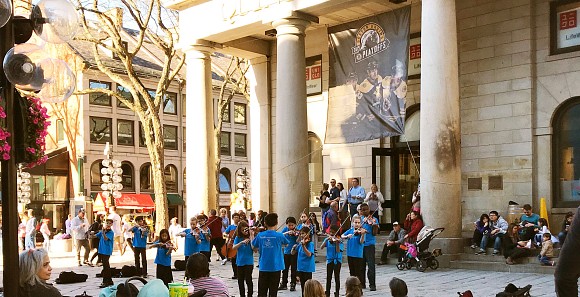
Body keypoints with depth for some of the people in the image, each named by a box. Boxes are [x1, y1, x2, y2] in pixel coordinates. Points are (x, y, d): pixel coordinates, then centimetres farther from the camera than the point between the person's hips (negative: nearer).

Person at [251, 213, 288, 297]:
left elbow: (253, 247, 12)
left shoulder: (260, 235, -3)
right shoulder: (279, 235, -9)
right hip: (275, 267, -2)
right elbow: (285, 244, 11)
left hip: (263, 267, 2)